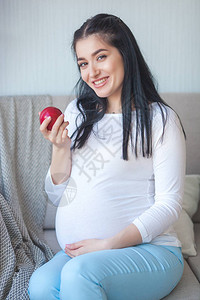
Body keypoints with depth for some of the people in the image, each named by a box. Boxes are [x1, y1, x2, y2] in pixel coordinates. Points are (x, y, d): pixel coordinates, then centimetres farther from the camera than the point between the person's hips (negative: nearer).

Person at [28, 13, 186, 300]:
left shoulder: (160, 119, -4)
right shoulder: (76, 112, 11)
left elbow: (168, 206, -8)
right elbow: (58, 197, 11)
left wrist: (109, 244, -16)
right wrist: (60, 149, -7)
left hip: (149, 251, -3)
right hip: (78, 250, 4)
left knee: (79, 272, -32)